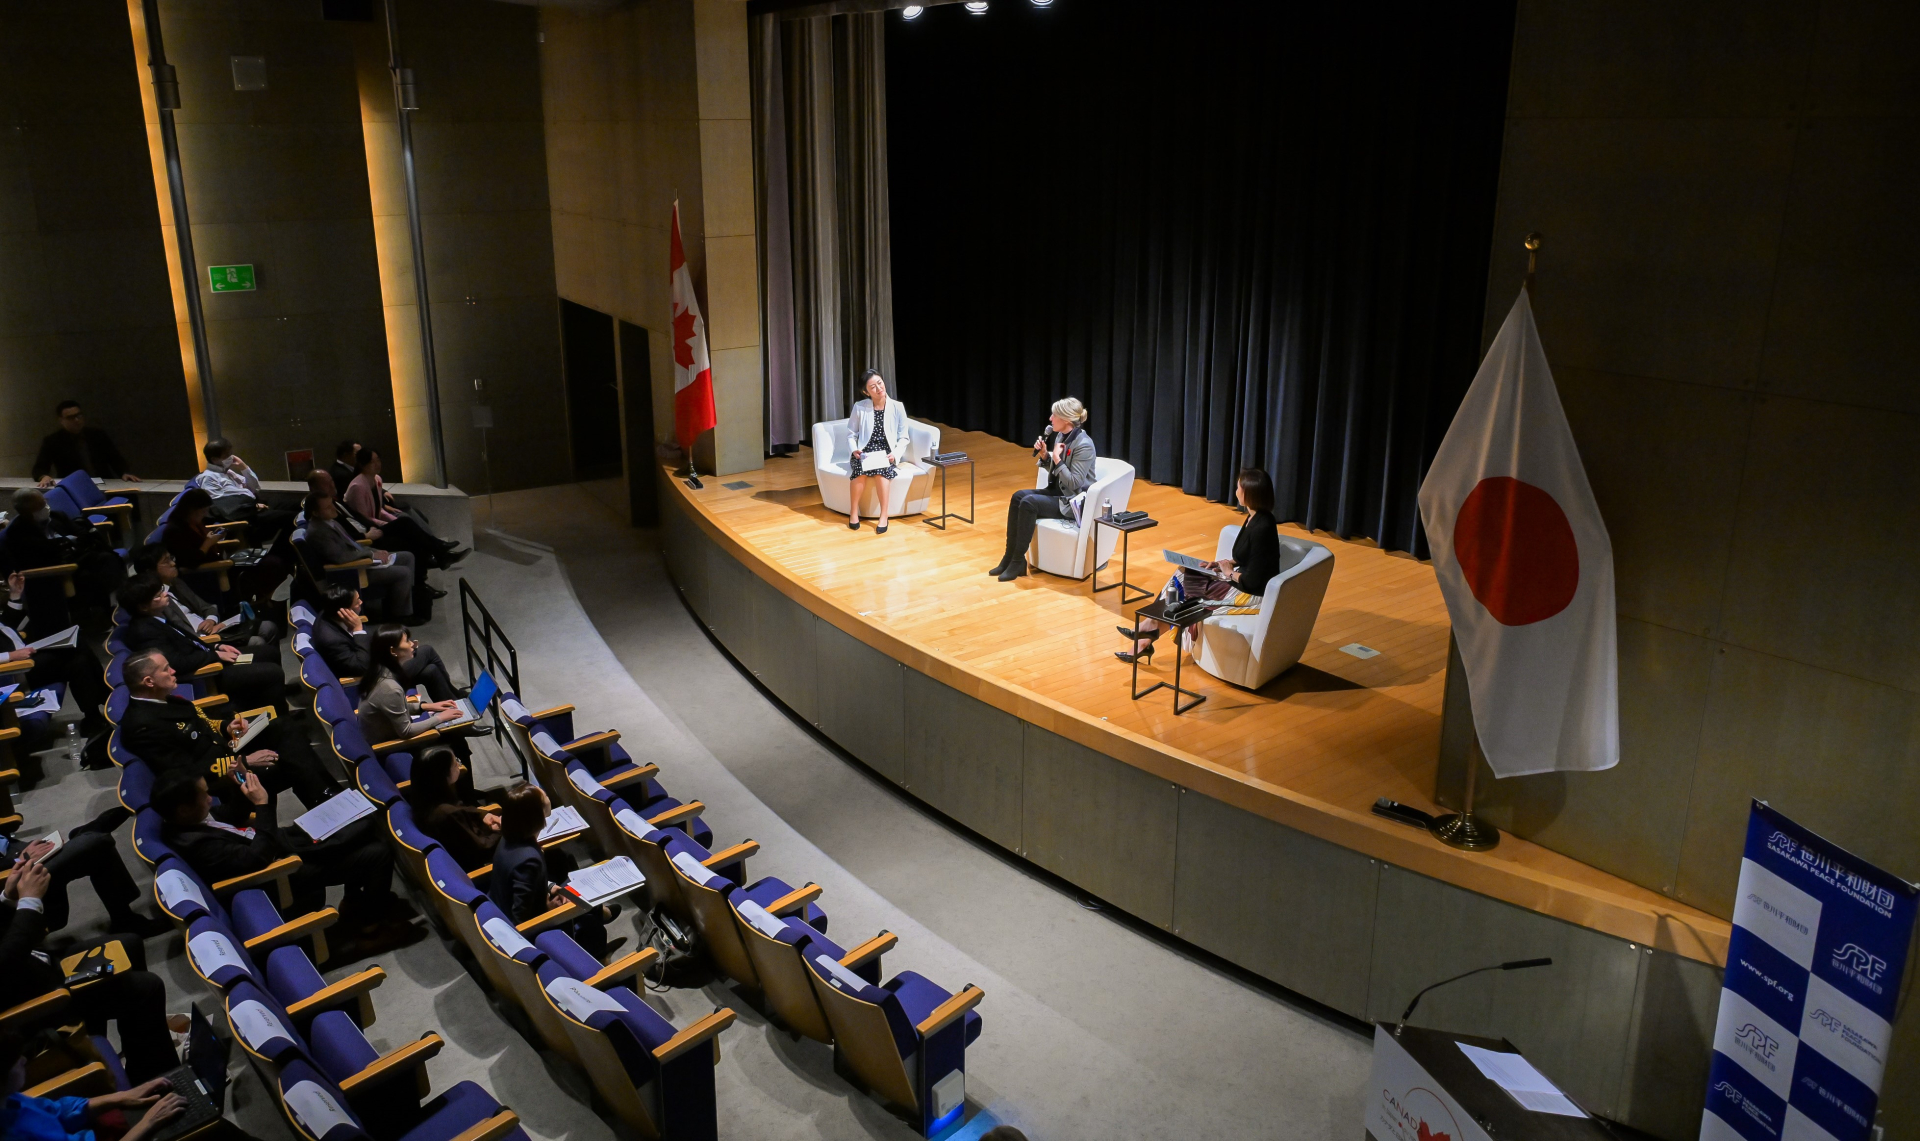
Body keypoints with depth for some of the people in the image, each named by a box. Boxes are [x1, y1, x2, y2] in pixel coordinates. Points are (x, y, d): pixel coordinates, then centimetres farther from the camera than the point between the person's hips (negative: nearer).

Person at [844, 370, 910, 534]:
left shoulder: (897, 407, 1)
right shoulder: (859, 407, 0)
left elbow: (903, 438, 4)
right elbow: (851, 434, 7)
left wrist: (895, 454, -14)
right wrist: (854, 450, -13)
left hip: (886, 455, 0)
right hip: (864, 453, 0)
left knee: (882, 470, -35)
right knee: (860, 469, -35)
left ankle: (883, 516, -27)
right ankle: (854, 512, -17)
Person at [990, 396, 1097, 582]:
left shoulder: (1084, 445, -21)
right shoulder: (1060, 436, 4)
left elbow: (1074, 483, -23)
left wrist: (1056, 458, -23)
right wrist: (1044, 455, -4)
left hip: (1075, 502, -9)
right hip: (1058, 493, 9)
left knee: (1029, 503, -26)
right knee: (1018, 496, -13)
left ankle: (1018, 561, -15)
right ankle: (1010, 556, -10)